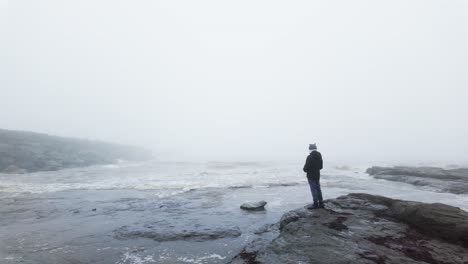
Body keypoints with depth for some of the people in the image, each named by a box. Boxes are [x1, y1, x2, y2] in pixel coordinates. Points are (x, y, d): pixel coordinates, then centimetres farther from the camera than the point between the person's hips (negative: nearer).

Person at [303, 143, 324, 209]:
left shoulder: (309, 157, -19)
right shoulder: (319, 156, 6)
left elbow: (306, 167, -18)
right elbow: (321, 166, 15)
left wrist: (305, 170, 3)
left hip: (311, 175, -8)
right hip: (317, 175, 8)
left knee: (313, 189, -2)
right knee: (318, 189, 14)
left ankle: (315, 204, 2)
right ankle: (321, 203, 21)